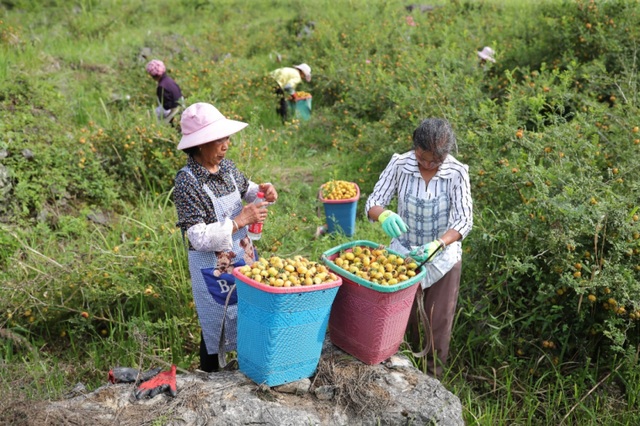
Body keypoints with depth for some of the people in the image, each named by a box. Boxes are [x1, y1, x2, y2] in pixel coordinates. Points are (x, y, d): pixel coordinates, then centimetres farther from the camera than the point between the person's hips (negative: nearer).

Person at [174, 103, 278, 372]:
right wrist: (239, 221, -28)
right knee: (215, 329, 11)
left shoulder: (226, 166, -1)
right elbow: (198, 238, -27)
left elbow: (244, 189, 20)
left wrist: (261, 192, -3)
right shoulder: (187, 183, -23)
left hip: (242, 256, 7)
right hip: (213, 267, -7)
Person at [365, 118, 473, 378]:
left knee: (438, 323, 11)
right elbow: (373, 203, -14)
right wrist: (384, 215, -39)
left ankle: (431, 379, 31)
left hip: (443, 257, -1)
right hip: (403, 252, 1)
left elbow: (464, 220, -19)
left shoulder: (457, 172, -18)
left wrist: (437, 245, -37)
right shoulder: (400, 165, -16)